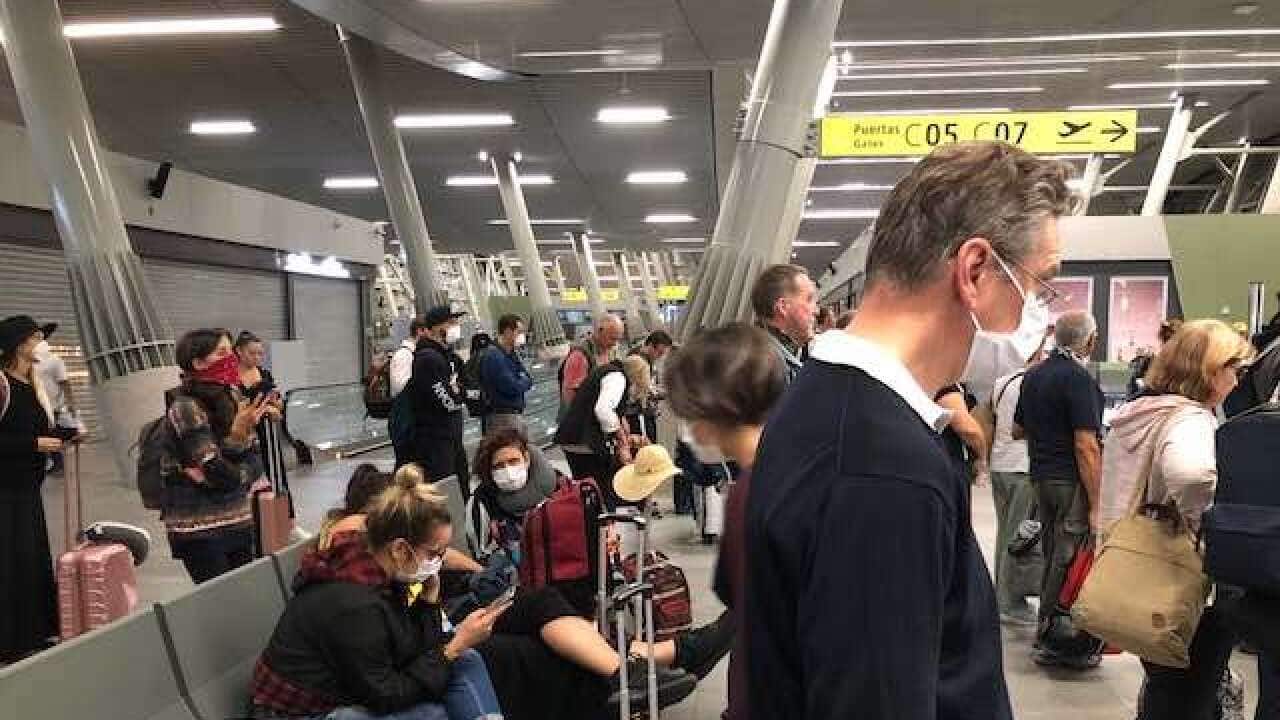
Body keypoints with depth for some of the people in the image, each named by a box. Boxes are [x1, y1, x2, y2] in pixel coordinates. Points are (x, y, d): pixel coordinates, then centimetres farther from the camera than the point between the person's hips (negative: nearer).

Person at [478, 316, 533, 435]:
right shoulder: (493, 356, -16)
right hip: (501, 417, -10)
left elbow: (528, 380, 16)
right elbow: (511, 387, -21)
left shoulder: (511, 355, 16)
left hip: (515, 415, 10)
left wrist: (522, 382, -5)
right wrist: (525, 382, -2)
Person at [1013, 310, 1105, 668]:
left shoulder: (1033, 375, 11)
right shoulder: (1079, 378, -15)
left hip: (1041, 476, 8)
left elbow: (1017, 430, 19)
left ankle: (1048, 636, 24)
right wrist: (1096, 503, -18)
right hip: (1072, 481, -8)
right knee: (1070, 561, -1)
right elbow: (1086, 446, -19)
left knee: (1052, 557, 16)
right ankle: (1057, 643, 5)